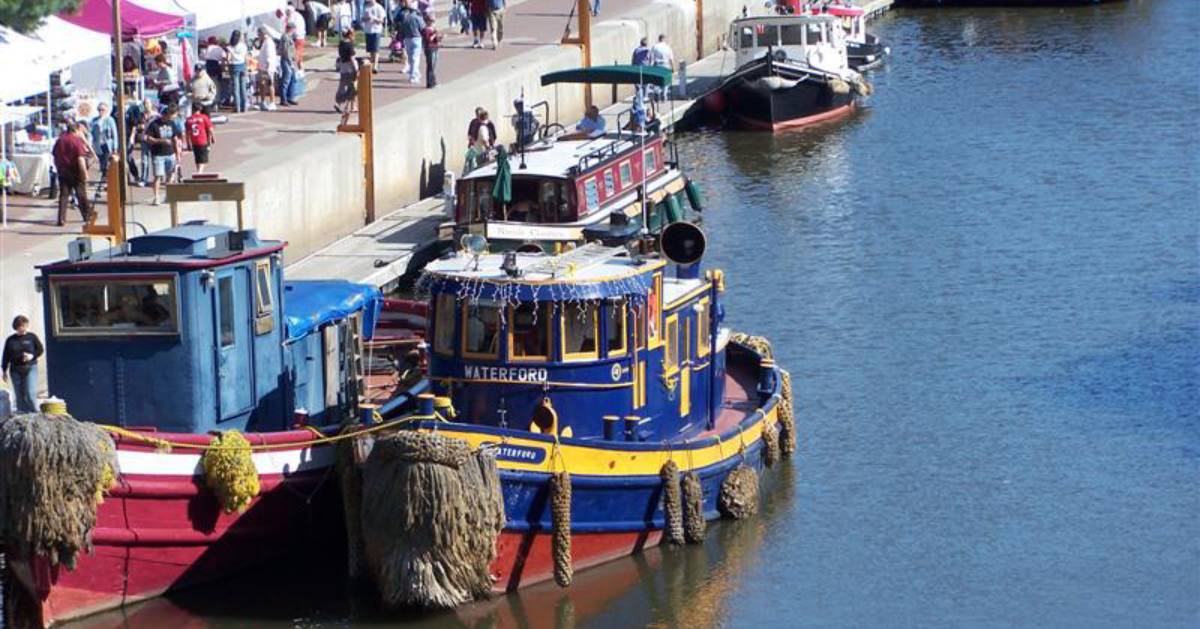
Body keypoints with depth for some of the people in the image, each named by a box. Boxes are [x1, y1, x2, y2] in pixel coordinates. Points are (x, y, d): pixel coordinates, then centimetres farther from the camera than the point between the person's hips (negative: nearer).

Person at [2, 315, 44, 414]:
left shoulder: (32, 337, 4)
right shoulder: (10, 340, 8)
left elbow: (41, 350, 7)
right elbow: (6, 357, 11)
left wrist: (32, 356, -11)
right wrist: (4, 371, 7)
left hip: (30, 368, -2)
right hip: (16, 370, 2)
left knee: (30, 393, -13)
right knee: (20, 395, 3)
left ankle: (34, 413, -9)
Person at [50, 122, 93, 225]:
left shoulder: (59, 140, 5)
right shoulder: (77, 141, -13)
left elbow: (54, 155, 12)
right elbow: (80, 159, -19)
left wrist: (58, 168, 21)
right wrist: (84, 173, -15)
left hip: (62, 171, 4)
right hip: (75, 171, -4)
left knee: (63, 195, 5)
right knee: (81, 194, 9)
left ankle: (61, 219, -2)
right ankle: (87, 216, 20)